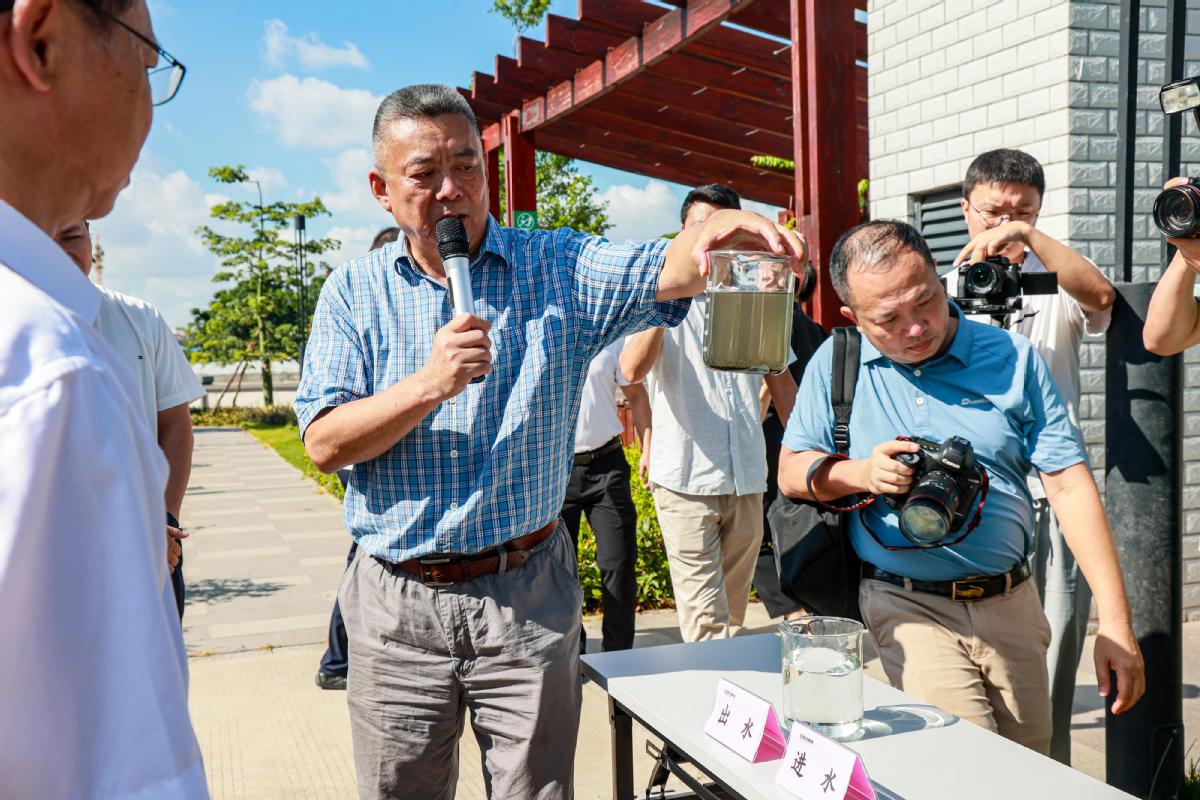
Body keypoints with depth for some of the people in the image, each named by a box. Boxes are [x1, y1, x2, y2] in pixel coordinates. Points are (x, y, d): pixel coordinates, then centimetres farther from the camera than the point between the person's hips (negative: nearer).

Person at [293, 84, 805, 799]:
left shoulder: (557, 268, 0)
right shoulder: (356, 291, 2)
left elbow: (667, 271, -17)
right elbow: (325, 444, -6)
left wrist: (720, 228, -40)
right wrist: (430, 385, -21)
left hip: (527, 600, -1)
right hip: (398, 605, 1)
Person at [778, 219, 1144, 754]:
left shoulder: (1013, 358, 1)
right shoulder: (837, 364, 1)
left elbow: (1069, 485, -3)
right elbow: (791, 471, 7)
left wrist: (1115, 622, -8)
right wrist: (860, 473, -15)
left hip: (1012, 605, 2)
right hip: (908, 607, -2)